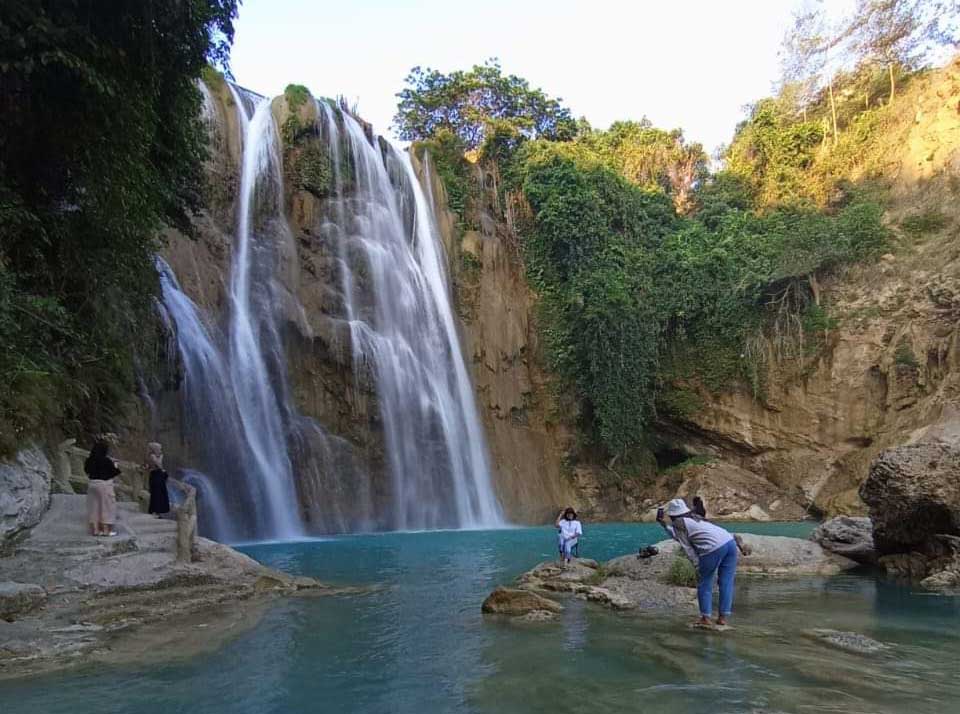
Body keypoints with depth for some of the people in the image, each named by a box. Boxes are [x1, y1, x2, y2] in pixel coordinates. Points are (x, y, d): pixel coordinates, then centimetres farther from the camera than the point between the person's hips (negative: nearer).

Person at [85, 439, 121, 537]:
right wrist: (115, 466, 7)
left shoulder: (90, 460, 0)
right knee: (106, 507, 4)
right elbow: (115, 472, -11)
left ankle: (95, 529, 17)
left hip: (92, 484, 6)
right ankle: (107, 529, 6)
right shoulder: (107, 461, -17)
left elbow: (87, 470, 13)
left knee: (94, 507, 13)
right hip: (105, 485, -6)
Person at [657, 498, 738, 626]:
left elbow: (688, 548, 3)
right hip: (730, 542, 8)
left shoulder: (678, 523, 4)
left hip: (714, 548, -8)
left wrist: (698, 566, 7)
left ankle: (705, 617, 12)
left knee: (704, 584, 8)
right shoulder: (694, 517, 28)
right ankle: (723, 617, 13)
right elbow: (679, 536, 41)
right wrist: (663, 524, 46)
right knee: (726, 582, 10)